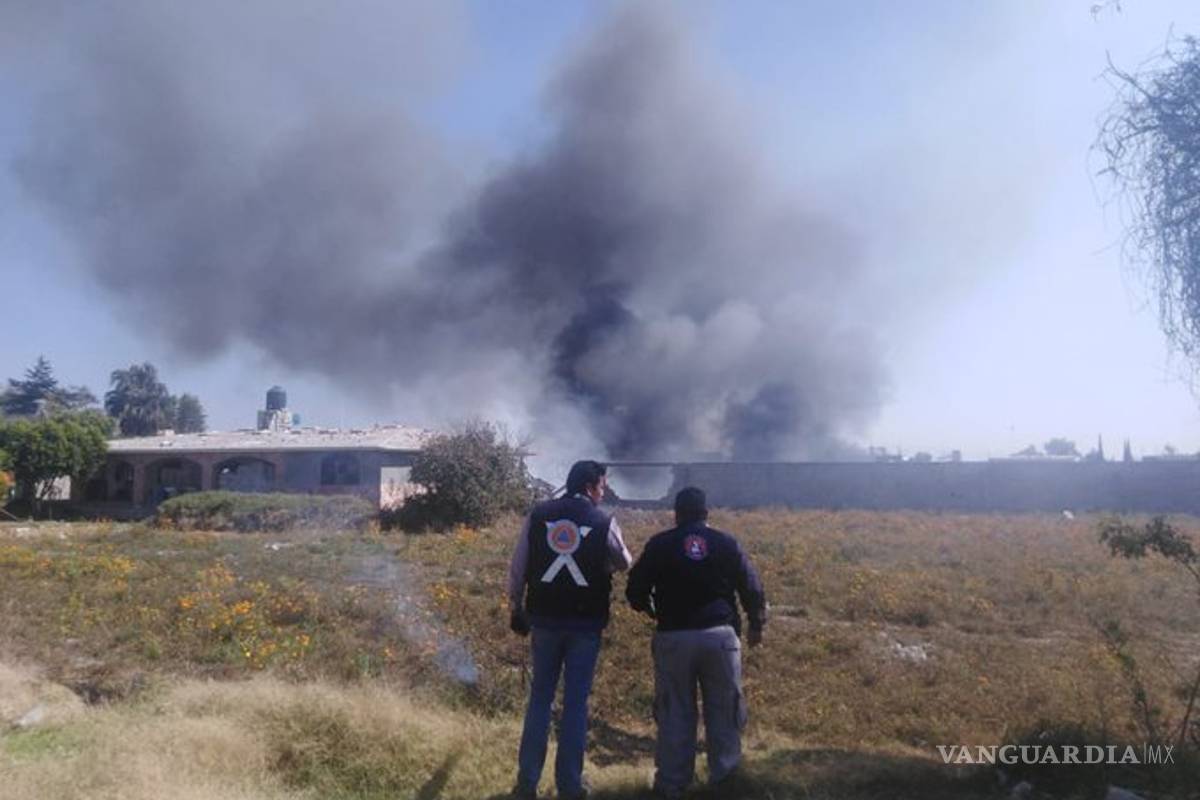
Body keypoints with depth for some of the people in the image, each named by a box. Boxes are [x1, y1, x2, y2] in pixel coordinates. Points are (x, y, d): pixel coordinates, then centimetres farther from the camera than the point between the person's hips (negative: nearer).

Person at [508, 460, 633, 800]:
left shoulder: (538, 515, -1)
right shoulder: (604, 522, -6)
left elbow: (517, 567, 2)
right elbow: (624, 563, 9)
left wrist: (517, 610, 11)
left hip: (545, 619, 2)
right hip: (585, 623, -2)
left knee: (540, 699, 14)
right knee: (576, 703, 9)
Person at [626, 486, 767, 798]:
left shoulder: (659, 544, 1)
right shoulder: (727, 543, 3)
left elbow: (635, 590, 2)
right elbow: (752, 588, 4)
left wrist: (651, 609, 23)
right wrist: (756, 625, 20)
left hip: (673, 637, 0)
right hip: (719, 635, 1)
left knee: (675, 711, 9)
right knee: (723, 708, 15)